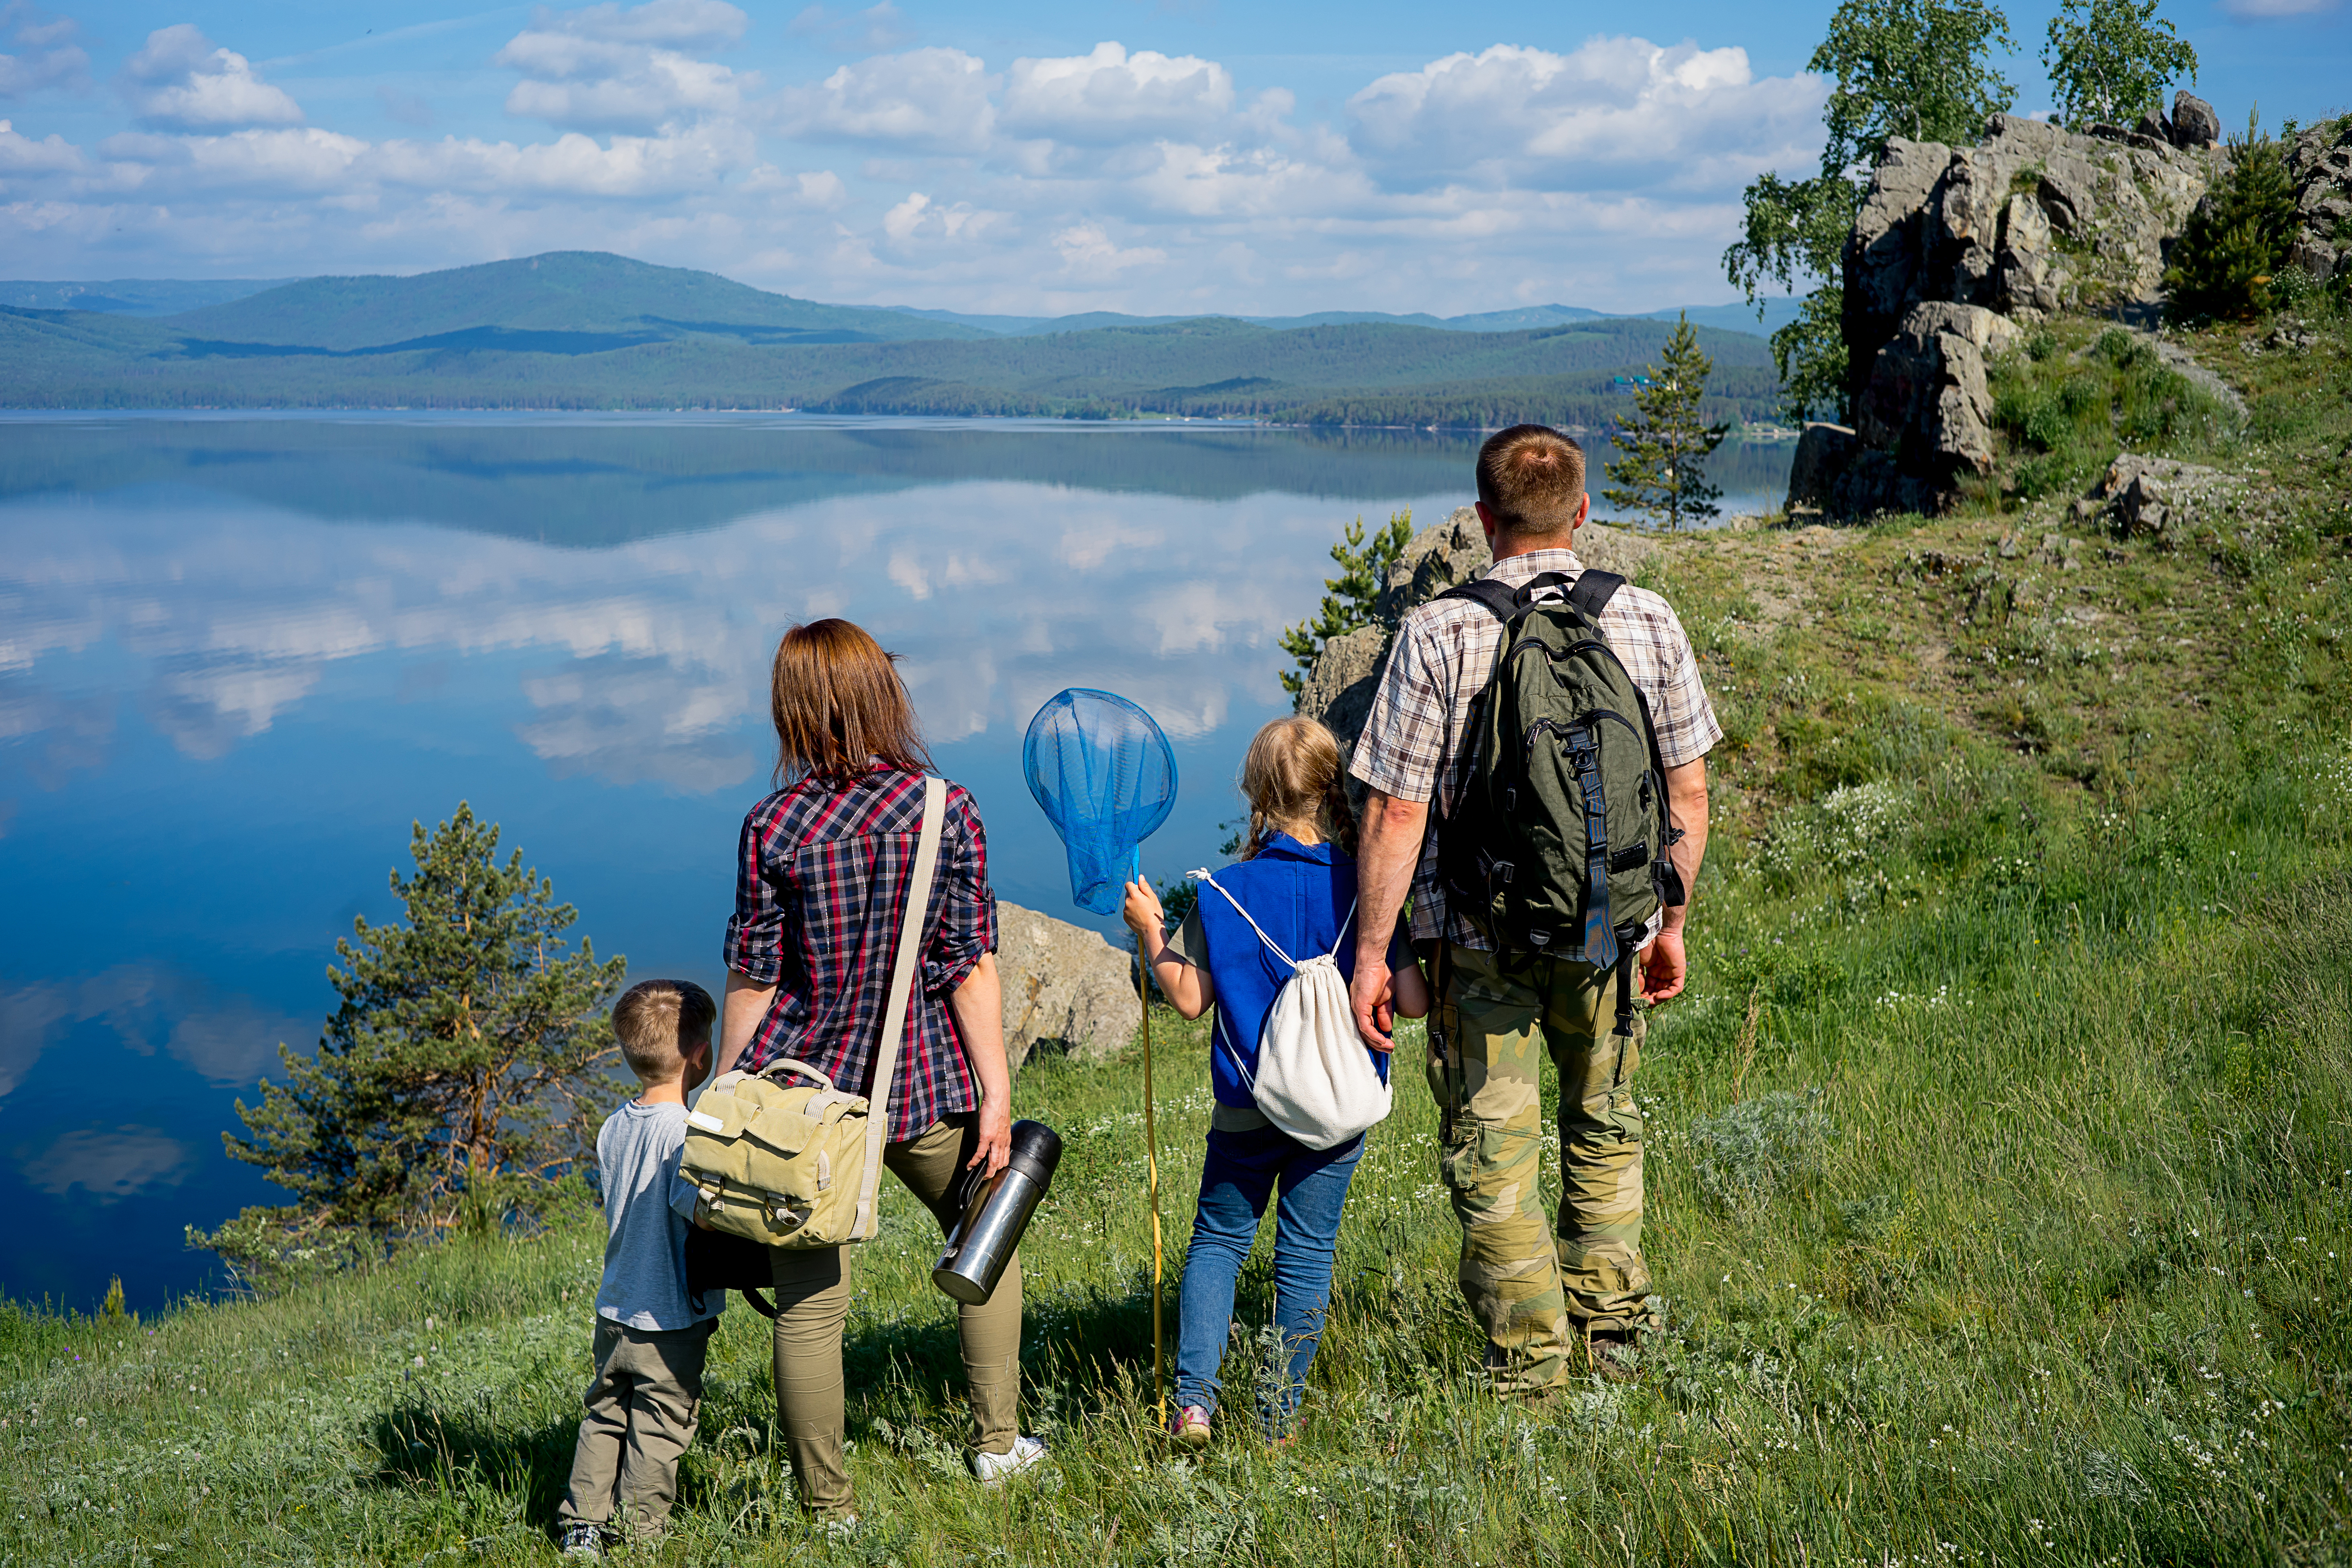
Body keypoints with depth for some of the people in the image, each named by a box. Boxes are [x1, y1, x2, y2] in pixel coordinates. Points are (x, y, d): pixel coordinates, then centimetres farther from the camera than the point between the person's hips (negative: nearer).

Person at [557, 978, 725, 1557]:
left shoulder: (613, 1129, 3)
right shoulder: (686, 1133, -21)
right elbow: (694, 1206, -32)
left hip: (614, 1311, 7)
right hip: (671, 1320, -7)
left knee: (606, 1415, 17)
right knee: (659, 1426, 7)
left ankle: (581, 1525, 19)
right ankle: (641, 1529, 15)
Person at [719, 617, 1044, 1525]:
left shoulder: (775, 827, -8)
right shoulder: (947, 809, -6)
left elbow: (752, 981, -4)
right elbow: (972, 967, -6)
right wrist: (995, 1093, -1)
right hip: (924, 1086, 1)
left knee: (809, 1305, 7)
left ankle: (827, 1510, 16)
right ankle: (997, 1442, 32)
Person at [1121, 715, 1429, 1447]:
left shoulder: (1223, 893, -7)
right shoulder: (1365, 891, -8)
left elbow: (1189, 998, -4)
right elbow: (1413, 1003, -9)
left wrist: (1149, 932, 9)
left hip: (1247, 1106, 0)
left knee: (1217, 1241, 15)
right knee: (1306, 1257, 11)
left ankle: (1194, 1398, 2)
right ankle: (1281, 1418, 16)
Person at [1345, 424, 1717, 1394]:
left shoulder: (1438, 635, -12)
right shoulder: (1650, 622, -3)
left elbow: (1396, 810, -13)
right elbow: (1689, 789, 2)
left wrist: (1372, 952, -6)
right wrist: (1670, 925, 14)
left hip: (1480, 933, -3)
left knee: (1492, 1153, 10)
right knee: (1604, 1130, 24)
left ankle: (1529, 1359, 18)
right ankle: (1613, 1332, 32)